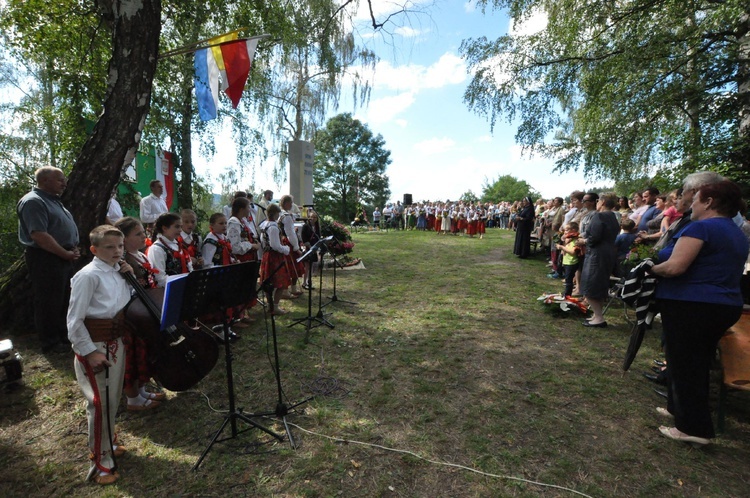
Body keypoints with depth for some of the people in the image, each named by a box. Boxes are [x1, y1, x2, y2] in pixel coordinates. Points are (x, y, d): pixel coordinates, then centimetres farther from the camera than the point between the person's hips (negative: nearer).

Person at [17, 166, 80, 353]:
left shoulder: (53, 200, 16)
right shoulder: (33, 201, -15)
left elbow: (65, 228, 21)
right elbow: (39, 235, -23)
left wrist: (73, 249, 5)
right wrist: (66, 254, -18)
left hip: (63, 258, 10)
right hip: (46, 259, -10)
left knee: (64, 300, 17)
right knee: (48, 302, 1)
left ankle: (63, 336, 30)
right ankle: (50, 343, 12)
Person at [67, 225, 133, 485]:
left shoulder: (118, 271, 4)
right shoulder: (88, 275, -17)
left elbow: (129, 302, 13)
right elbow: (74, 320, -16)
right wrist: (89, 351, -17)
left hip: (116, 341, 7)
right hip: (94, 344, -7)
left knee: (113, 398, 19)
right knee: (100, 402, 0)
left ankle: (108, 443, 39)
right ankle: (100, 460, 17)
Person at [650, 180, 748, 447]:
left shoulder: (701, 227, -16)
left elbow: (675, 266, -25)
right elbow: (716, 271, 22)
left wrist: (651, 269, -7)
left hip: (691, 305, -9)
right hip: (725, 305, 9)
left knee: (684, 365, 1)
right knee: (698, 363, 19)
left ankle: (694, 427, 9)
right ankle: (680, 408, 33)